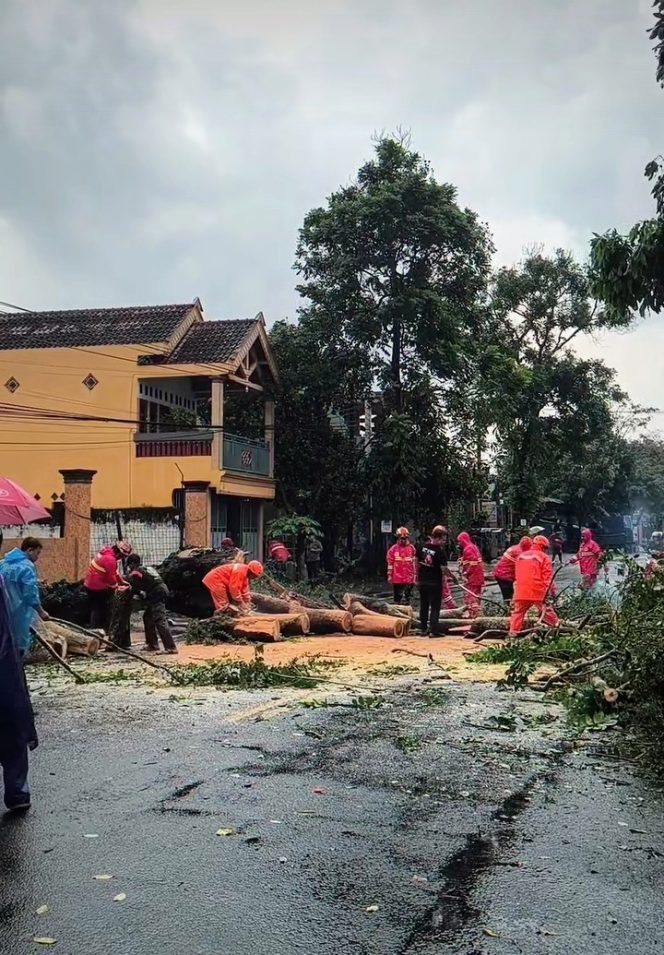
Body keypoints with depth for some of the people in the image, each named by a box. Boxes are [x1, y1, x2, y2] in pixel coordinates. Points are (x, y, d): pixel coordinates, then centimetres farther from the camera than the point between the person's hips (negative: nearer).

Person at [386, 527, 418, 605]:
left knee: (407, 597, 9)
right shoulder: (393, 549, -2)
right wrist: (389, 576, -2)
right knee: (398, 597, 4)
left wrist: (415, 576, 5)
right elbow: (390, 563, 1)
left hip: (409, 579, 1)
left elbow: (415, 563, 7)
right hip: (397, 579, -1)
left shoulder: (412, 548, 3)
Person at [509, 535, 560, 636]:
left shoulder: (521, 556, 15)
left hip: (521, 591, 3)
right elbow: (548, 576, -7)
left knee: (518, 612, 8)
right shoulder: (544, 557, -1)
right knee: (546, 611, 10)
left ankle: (513, 633, 3)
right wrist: (550, 590, -7)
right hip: (538, 591, -3)